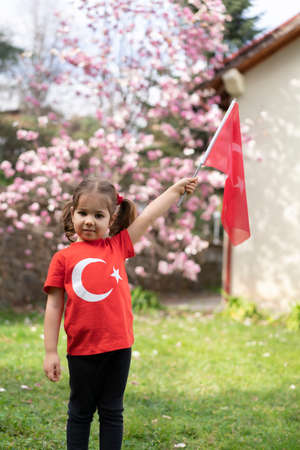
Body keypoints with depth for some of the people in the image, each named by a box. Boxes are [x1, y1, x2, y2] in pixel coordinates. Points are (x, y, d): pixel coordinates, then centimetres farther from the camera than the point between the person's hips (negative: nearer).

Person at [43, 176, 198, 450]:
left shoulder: (118, 246, 5)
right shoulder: (63, 258, 0)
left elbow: (148, 216, 5)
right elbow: (54, 306, 1)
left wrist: (177, 188, 4)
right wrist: (50, 352, -1)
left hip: (118, 346, 1)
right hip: (82, 349, -1)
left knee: (112, 412, 12)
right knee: (80, 412, 12)